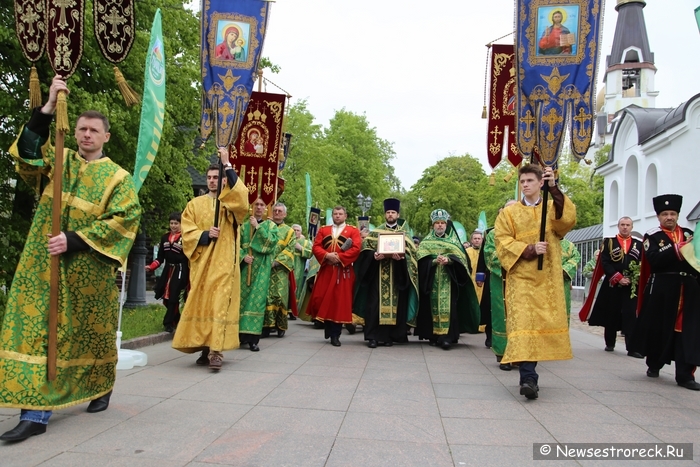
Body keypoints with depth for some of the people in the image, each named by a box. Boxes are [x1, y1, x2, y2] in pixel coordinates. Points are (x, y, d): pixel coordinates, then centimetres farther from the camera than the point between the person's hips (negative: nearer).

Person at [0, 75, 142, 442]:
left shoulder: (118, 177, 0)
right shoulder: (57, 160, 10)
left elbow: (124, 220, -10)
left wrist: (73, 241, -17)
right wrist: (48, 106, -18)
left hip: (88, 270, -2)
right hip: (44, 264, 3)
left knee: (90, 331, 9)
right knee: (37, 329, -3)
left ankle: (100, 389, 30)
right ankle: (35, 412, 1)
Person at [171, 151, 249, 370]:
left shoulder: (231, 202, 7)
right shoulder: (195, 204, 14)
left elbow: (241, 194, -18)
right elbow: (187, 232, 6)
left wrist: (227, 165, -18)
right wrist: (205, 234, -14)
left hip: (223, 263, -3)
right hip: (201, 261, 3)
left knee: (220, 303, -11)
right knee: (200, 303, 3)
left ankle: (216, 350, -14)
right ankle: (205, 347, 11)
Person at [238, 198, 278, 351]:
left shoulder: (271, 225, 8)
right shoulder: (244, 226, 13)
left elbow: (271, 242, -10)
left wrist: (258, 226, -9)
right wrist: (243, 256, -11)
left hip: (261, 267, -3)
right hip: (246, 266, 3)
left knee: (257, 298, -9)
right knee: (243, 297, 2)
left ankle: (253, 337, -8)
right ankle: (243, 334, 13)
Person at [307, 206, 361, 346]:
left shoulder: (353, 231, 6)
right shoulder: (323, 230, 15)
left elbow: (356, 248, -8)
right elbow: (316, 247, 4)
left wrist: (339, 258, -16)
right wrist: (327, 255, -14)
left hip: (343, 272, -3)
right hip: (326, 270, 3)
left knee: (340, 302, -4)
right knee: (321, 299, 0)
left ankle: (335, 335, 3)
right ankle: (328, 327, 23)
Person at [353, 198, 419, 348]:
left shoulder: (404, 233, 12)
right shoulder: (376, 232, 12)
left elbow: (410, 252, 0)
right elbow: (366, 249, 2)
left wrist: (401, 257, -21)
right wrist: (374, 255, -18)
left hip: (397, 274, 0)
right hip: (378, 274, 0)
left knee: (395, 304, 0)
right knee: (375, 303, -5)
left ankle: (390, 335, 8)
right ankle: (374, 336, -2)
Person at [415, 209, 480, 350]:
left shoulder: (453, 240, 13)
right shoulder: (426, 241, 13)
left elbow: (460, 257, 1)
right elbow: (421, 258, 0)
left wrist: (448, 260, -19)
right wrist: (434, 261, -18)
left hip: (448, 279, -1)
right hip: (431, 279, 1)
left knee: (446, 305, -12)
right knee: (433, 305, -2)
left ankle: (445, 336, -17)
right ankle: (433, 334, 5)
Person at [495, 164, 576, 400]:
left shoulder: (553, 208, 13)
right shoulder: (509, 212, 10)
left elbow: (569, 219, -10)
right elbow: (503, 242, -2)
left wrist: (554, 188, -20)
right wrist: (528, 249, -17)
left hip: (547, 279, 2)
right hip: (521, 278, -2)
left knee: (543, 324, 6)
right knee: (523, 325, -14)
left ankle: (528, 374, 20)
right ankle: (529, 378, -18)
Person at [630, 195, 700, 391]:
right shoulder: (652, 236, 0)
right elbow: (654, 260, -16)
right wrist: (678, 248, -20)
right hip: (662, 290, -3)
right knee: (658, 328, 7)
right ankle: (653, 365, 27)